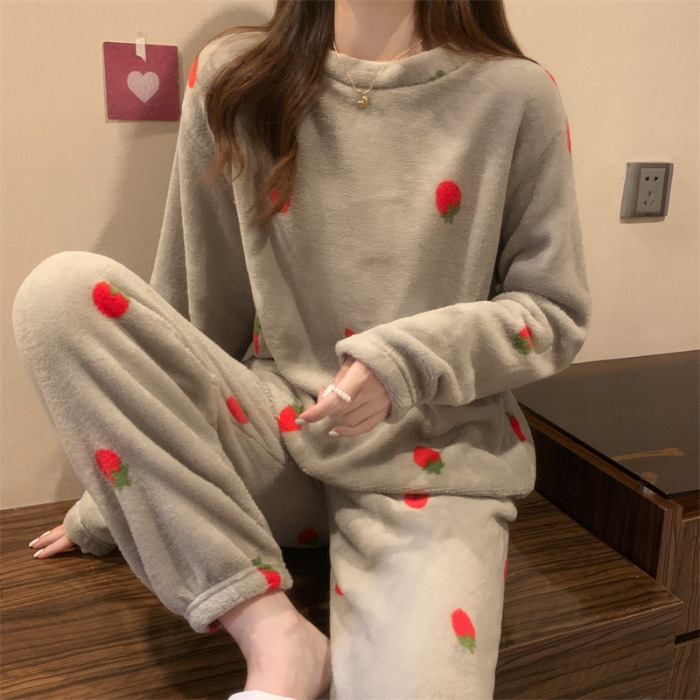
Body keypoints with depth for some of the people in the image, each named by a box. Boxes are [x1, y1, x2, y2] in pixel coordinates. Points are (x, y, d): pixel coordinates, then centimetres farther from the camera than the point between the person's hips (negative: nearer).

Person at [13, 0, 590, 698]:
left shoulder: (516, 95, -1)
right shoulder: (234, 79, 3)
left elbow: (556, 314, 2)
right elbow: (196, 307, 6)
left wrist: (412, 356, -18)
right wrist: (110, 500, 11)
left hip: (432, 465, -2)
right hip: (273, 446, 3)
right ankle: (273, 636, -17)